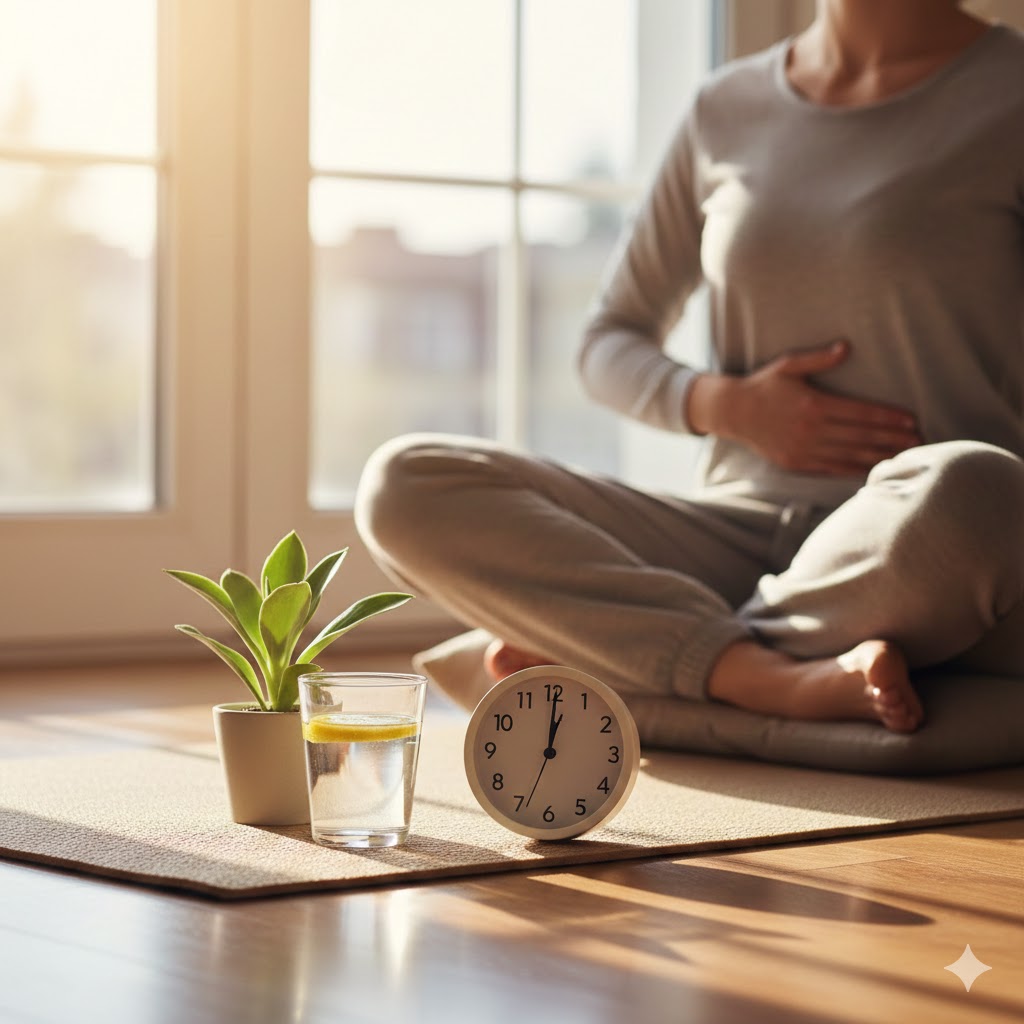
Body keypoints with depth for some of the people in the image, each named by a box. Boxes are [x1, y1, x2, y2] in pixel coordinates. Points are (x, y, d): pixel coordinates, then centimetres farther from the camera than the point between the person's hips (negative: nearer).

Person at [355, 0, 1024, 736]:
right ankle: (781, 678, -27)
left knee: (964, 495, -40)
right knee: (404, 484, -15)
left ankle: (575, 652, -22)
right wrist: (728, 405, 0)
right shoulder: (727, 109, 16)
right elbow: (610, 347, 21)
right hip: (740, 531, 4)